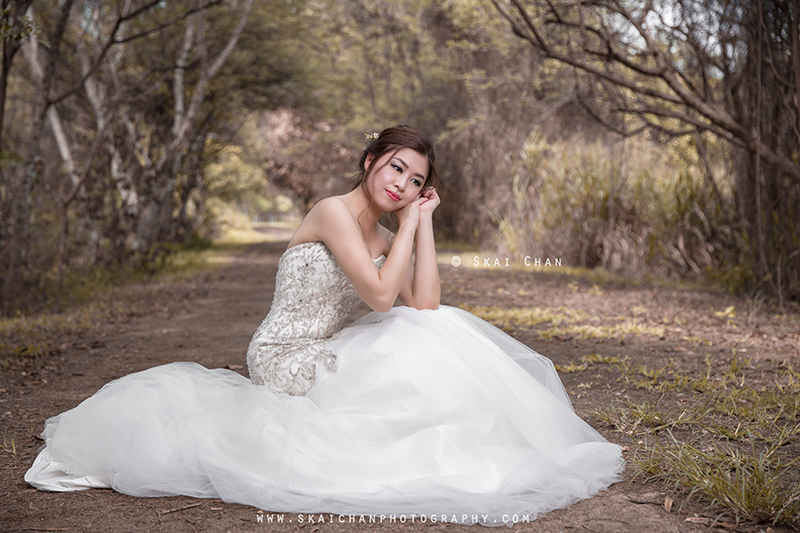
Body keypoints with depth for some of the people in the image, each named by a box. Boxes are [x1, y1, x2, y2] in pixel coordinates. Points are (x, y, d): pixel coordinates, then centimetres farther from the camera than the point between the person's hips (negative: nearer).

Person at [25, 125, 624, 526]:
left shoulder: (384, 236, 9)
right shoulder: (333, 210, -15)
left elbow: (425, 305, -6)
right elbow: (381, 295, -24)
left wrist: (423, 218, -4)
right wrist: (408, 223, -14)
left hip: (326, 356, 8)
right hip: (288, 361, -8)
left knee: (436, 341, -4)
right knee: (420, 350, -16)